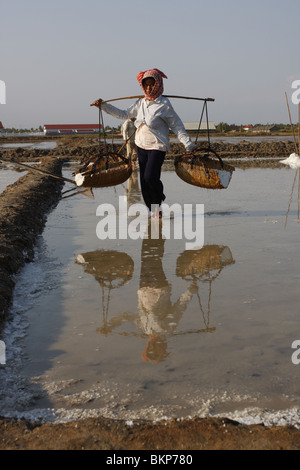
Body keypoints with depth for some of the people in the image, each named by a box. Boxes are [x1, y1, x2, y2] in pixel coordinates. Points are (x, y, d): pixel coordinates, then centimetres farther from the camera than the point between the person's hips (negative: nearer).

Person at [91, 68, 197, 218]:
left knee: (150, 176, -19)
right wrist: (103, 106, 13)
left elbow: (177, 126, -6)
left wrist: (188, 144, -12)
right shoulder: (141, 103, 8)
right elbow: (124, 114, 17)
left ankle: (159, 200, 11)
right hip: (141, 145, 6)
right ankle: (155, 210, 17)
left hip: (157, 146, -6)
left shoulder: (164, 104, -9)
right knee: (144, 179, 5)